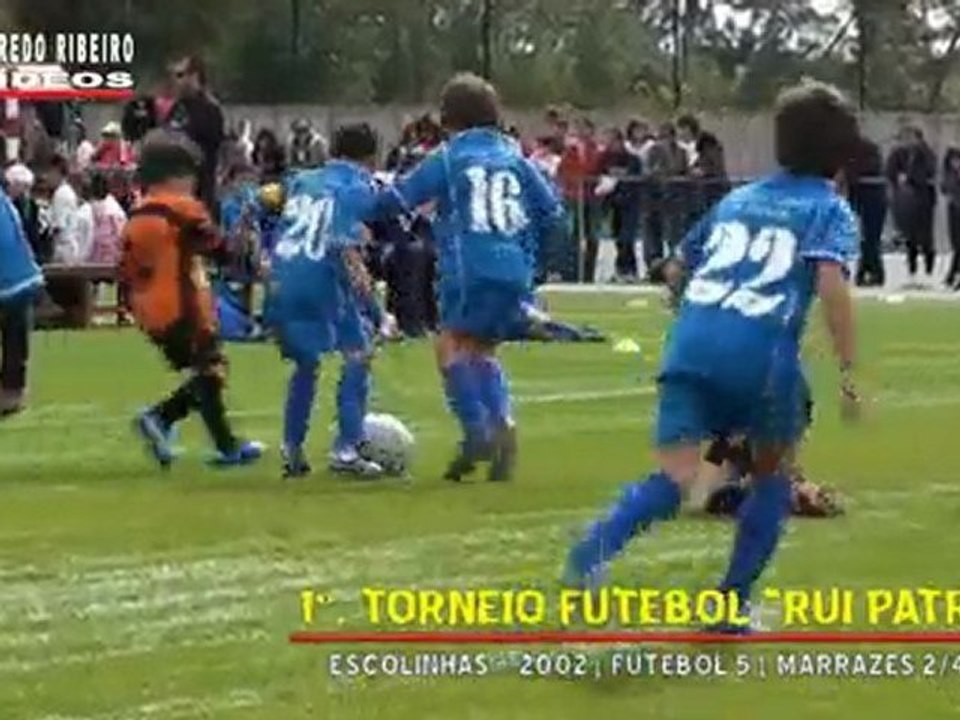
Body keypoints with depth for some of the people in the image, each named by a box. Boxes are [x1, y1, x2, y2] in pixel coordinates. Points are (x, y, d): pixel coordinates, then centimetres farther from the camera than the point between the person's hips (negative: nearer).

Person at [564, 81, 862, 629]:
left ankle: (595, 550, -35)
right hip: (763, 352, -3)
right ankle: (733, 603, 16)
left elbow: (681, 265, 33)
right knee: (774, 474, 21)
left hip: (693, 342, 3)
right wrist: (849, 373, -9)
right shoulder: (832, 209, 11)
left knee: (677, 478, -6)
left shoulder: (739, 198, 27)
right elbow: (832, 283, -8)